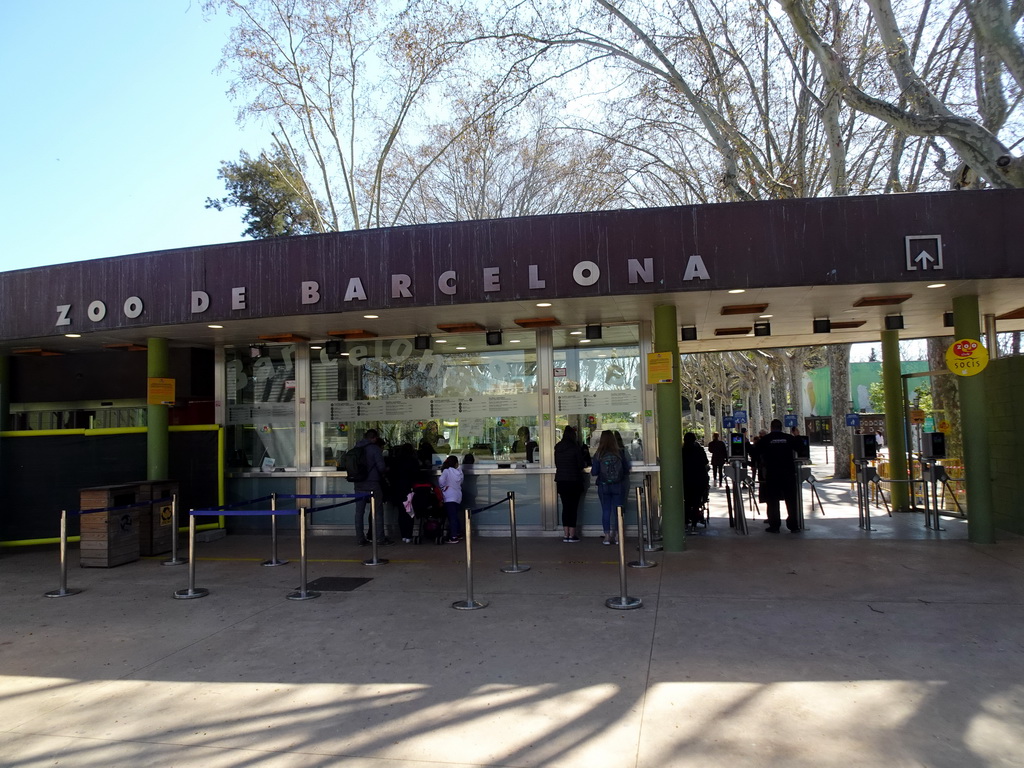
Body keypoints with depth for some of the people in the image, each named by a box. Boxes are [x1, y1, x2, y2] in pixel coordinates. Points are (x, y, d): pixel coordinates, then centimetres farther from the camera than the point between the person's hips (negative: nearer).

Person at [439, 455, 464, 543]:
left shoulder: (447, 471, -10)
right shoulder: (459, 472, 4)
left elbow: (441, 481, -18)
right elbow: (460, 483, 9)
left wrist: (443, 487, 1)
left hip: (450, 498, -6)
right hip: (458, 496, 6)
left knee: (452, 517, -7)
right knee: (456, 516, 18)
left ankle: (453, 537, -8)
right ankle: (459, 534, 27)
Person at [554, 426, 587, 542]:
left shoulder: (557, 448, 6)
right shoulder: (575, 447, -9)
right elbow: (581, 465, -6)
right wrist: (584, 464, 16)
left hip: (561, 481, 5)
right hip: (573, 481, -5)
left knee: (565, 507, 8)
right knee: (573, 507, 0)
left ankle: (566, 535, 9)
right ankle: (572, 535, 1)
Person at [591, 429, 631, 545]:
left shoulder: (598, 455, -9)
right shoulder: (620, 453, -6)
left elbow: (594, 472, -7)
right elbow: (627, 470, 0)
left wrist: (591, 470, 15)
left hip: (603, 486, 0)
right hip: (618, 486, 0)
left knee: (606, 511, 7)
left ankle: (607, 536, 7)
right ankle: (616, 535, 9)